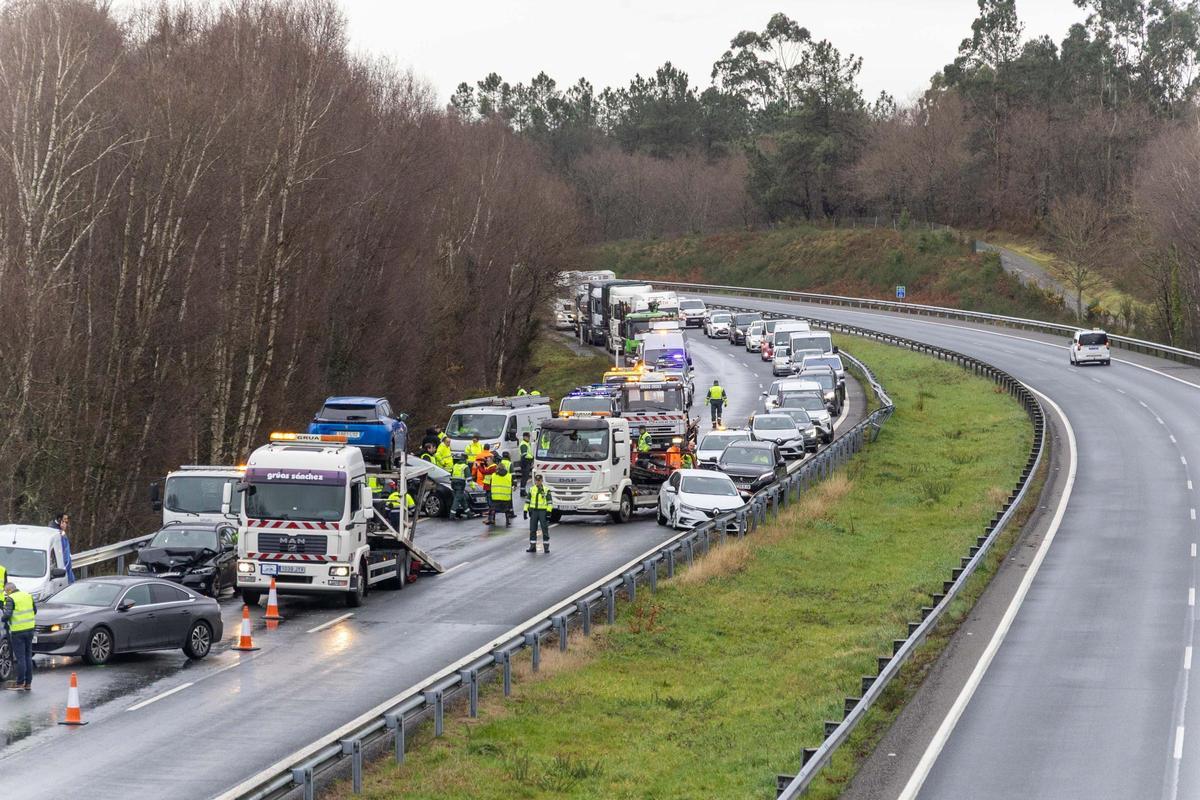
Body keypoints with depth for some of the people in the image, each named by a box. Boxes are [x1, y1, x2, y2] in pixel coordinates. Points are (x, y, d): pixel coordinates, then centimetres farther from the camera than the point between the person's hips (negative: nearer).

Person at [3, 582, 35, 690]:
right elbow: (35, 611, 13)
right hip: (29, 629, 6)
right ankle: (28, 683, 14)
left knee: (20, 657, 0)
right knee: (28, 656, 12)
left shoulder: (10, 599, -12)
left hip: (18, 631, -6)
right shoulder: (28, 596, 8)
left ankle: (20, 683, 4)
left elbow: (7, 614, -20)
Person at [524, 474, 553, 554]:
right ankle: (532, 547, 9)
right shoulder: (531, 490, 9)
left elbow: (550, 502, -3)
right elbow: (527, 500, 12)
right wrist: (525, 511, 6)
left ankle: (546, 547, 3)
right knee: (532, 529, 3)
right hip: (533, 511, 3)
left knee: (545, 529, -3)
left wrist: (548, 512, -10)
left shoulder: (546, 490, -1)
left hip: (543, 511, -3)